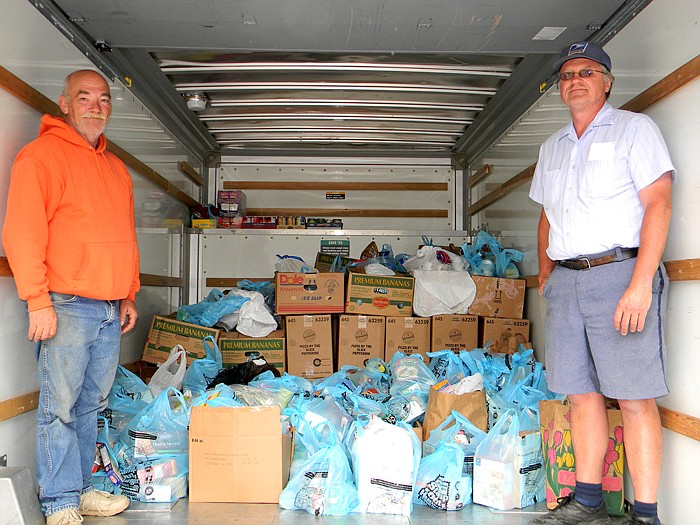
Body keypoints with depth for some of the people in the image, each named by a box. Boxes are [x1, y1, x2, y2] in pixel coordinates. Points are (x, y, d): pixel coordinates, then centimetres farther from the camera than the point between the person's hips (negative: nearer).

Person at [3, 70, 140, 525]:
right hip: (66, 306, -7)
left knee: (92, 405, 12)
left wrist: (129, 295, 19)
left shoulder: (116, 168, 20)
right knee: (60, 406, -1)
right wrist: (38, 300, -16)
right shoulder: (43, 154, -4)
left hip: (110, 311, 7)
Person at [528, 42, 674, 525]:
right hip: (566, 281, 6)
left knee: (634, 399, -6)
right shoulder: (552, 147, 22)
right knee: (581, 394, 8)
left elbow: (658, 203, -7)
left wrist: (641, 283, -18)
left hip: (618, 273, -6)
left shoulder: (634, 128, 3)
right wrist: (545, 271, 14)